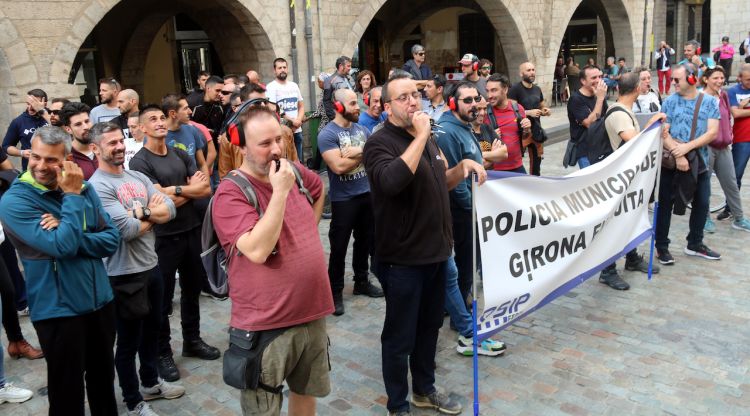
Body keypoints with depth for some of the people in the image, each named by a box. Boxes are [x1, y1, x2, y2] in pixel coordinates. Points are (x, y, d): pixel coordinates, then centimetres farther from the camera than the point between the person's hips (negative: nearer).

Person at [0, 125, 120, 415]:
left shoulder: (84, 188, 2)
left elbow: (111, 240, -4)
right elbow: (62, 247, -26)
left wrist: (69, 236, -20)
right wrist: (72, 196, -20)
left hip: (100, 301, 5)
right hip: (58, 309, -5)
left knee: (104, 380, 22)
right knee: (68, 392, 10)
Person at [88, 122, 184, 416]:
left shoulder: (138, 177, 7)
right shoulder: (97, 186, -17)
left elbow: (170, 210, -2)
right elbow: (129, 230, -25)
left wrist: (141, 212, -19)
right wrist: (154, 214, -7)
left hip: (151, 267, 8)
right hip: (125, 275, -8)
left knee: (151, 330, 23)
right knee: (128, 341, 9)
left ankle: (150, 383, 44)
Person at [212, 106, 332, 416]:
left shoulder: (294, 171, 3)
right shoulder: (231, 191, -17)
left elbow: (319, 190, 27)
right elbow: (257, 251, -30)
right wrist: (280, 191, -27)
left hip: (312, 313, 6)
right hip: (265, 324, -6)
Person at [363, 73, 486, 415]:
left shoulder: (425, 139, 12)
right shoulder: (380, 142, -15)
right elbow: (392, 181, -36)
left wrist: (464, 165, 5)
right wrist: (420, 137, -29)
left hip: (435, 251, 8)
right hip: (402, 258, -8)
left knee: (429, 327, 21)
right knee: (400, 336, 6)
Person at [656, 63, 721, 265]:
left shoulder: (710, 102, 1)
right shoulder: (670, 102, -3)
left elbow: (712, 132, -8)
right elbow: (663, 133, -9)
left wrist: (687, 146, -21)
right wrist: (678, 155, -22)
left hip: (699, 163, 2)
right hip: (671, 163, -2)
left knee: (701, 204, 12)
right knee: (665, 204, 3)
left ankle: (695, 244, 30)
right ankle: (661, 246, 15)